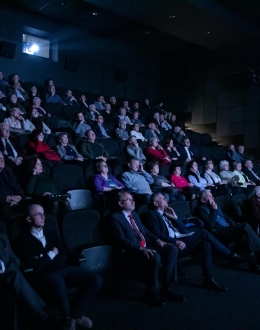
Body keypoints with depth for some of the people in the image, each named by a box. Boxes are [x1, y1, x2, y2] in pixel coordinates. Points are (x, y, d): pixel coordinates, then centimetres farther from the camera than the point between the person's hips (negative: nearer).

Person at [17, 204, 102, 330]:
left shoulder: (51, 234, 20)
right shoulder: (25, 240, 1)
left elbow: (64, 256, 9)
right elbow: (34, 266, -11)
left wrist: (44, 260, -7)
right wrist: (52, 254, 1)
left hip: (64, 269, 6)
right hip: (46, 274, -5)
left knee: (96, 280, -17)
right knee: (59, 285, -41)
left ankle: (76, 315, 1)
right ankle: (68, 316, -8)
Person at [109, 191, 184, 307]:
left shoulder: (134, 214, 22)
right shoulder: (115, 218, -5)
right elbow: (122, 240, -16)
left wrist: (157, 240, 2)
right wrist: (141, 249, -28)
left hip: (146, 246, 8)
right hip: (132, 251, -8)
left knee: (172, 249, -12)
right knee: (155, 257, -35)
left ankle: (166, 289, -5)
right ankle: (151, 294, -13)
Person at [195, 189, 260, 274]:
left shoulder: (213, 206, 24)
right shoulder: (201, 209, 0)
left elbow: (225, 217, 30)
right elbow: (210, 224, -14)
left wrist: (234, 225, 11)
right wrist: (214, 209, -7)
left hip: (228, 229, 7)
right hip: (219, 233, -7)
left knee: (244, 233, -26)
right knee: (245, 226, -26)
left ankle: (253, 263, -26)